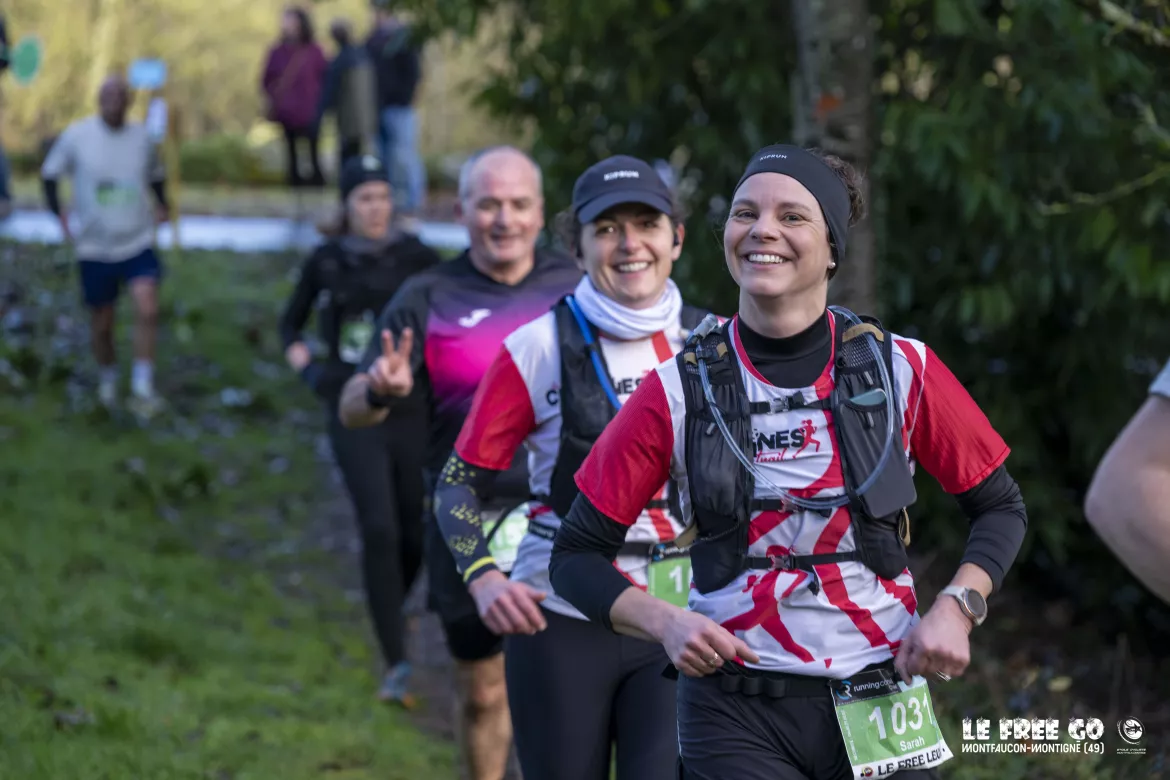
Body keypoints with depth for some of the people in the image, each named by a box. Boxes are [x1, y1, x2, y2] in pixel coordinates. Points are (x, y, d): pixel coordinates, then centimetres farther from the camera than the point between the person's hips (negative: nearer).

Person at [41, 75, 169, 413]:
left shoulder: (142, 137, 1)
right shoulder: (76, 136, -6)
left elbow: (156, 175, 21)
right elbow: (49, 174, 7)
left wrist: (162, 206, 9)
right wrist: (61, 219, 1)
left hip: (138, 244, 1)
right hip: (95, 248, 0)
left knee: (147, 309, -20)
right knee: (101, 324, 9)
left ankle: (142, 389, -14)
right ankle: (107, 378, 37)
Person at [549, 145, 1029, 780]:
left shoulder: (903, 370, -3)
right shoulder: (677, 389, -4)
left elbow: (999, 507, 8)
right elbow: (576, 555, 0)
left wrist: (957, 608, -9)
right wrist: (666, 622, -17)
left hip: (879, 706, 1)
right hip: (735, 716, -1)